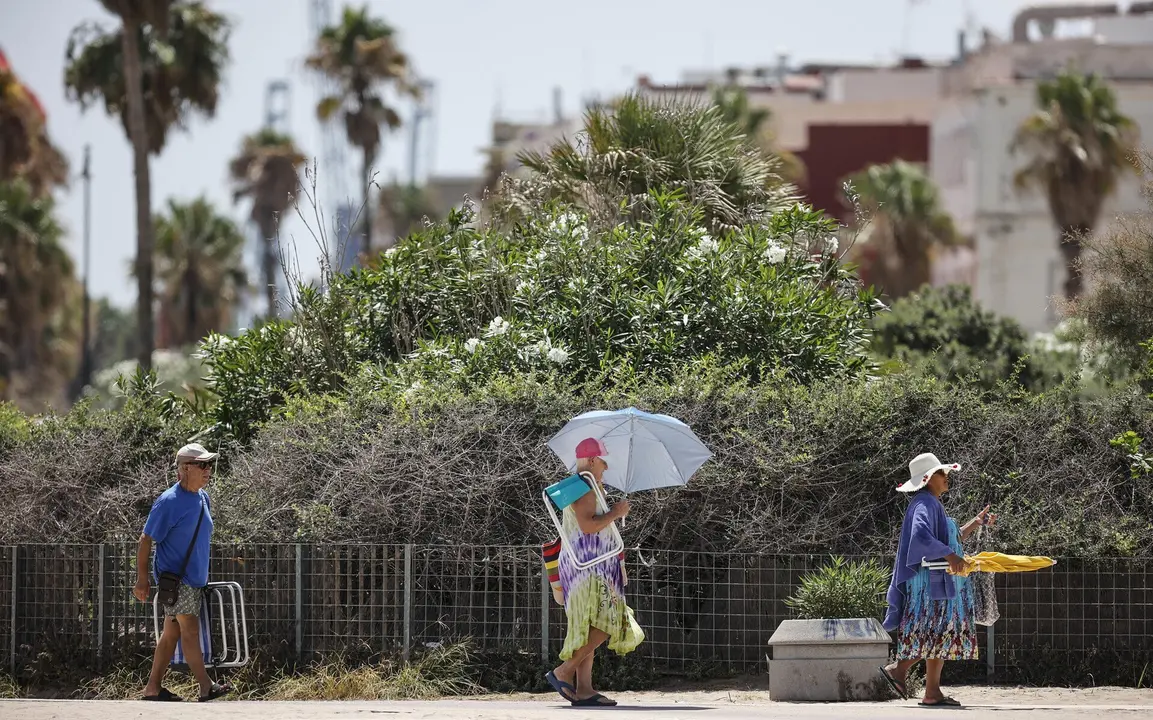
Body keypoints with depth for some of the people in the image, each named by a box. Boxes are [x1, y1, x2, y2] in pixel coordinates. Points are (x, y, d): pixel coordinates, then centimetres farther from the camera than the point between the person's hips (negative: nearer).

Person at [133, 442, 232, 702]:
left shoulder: (203, 498, 9)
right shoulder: (169, 502, -16)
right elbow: (146, 541, -13)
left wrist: (205, 572, 24)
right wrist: (142, 579, -14)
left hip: (195, 578, 8)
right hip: (175, 578, -8)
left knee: (171, 633, 11)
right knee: (190, 630, -9)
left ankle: (153, 687, 15)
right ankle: (206, 687, -11)